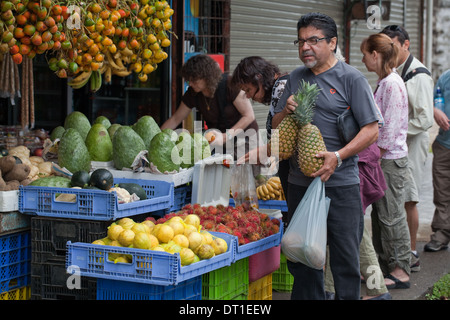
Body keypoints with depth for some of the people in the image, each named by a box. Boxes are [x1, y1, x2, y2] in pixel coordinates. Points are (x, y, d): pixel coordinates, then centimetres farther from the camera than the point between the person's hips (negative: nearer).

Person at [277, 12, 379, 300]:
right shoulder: (296, 78, 13)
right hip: (299, 182, 5)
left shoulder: (351, 79, -4)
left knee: (345, 259, -1)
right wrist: (286, 111, -4)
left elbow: (371, 130, -9)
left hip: (340, 183, -5)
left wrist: (338, 156, -21)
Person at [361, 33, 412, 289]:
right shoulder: (383, 82, 11)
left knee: (392, 216, -2)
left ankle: (401, 271, 8)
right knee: (380, 213, 15)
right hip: (382, 158, 9)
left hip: (391, 159, -9)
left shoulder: (393, 84, -18)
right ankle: (384, 264, 25)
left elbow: (389, 129, -20)